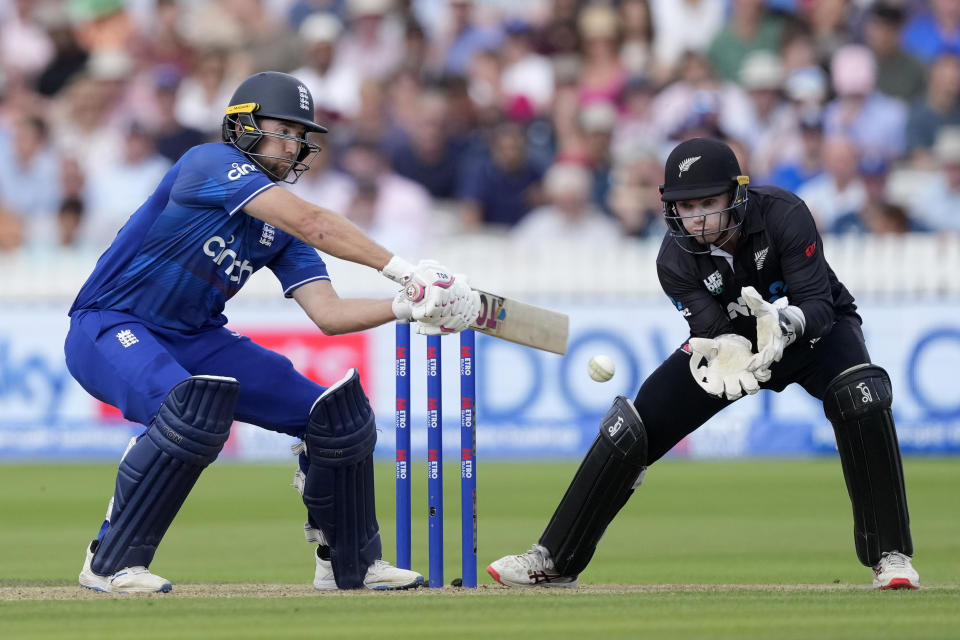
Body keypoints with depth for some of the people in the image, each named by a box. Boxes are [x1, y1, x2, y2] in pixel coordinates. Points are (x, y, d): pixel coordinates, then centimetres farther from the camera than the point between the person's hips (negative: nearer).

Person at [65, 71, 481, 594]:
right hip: (109, 330, -8)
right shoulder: (212, 163, -18)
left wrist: (407, 307, -18)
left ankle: (352, 564, 20)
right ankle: (111, 563, -26)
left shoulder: (280, 230, 6)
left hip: (194, 339, 8)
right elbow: (309, 222, -29)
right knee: (196, 406, -38)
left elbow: (329, 314, -2)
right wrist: (403, 271, -31)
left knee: (337, 413, 1)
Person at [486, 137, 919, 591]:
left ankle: (889, 554, -23)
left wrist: (785, 324, -53)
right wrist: (728, 354, -50)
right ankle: (555, 561, 6)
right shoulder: (675, 259, -22)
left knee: (860, 396, -35)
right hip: (734, 338, 3)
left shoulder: (783, 214, -30)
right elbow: (715, 331, -26)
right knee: (631, 429, -9)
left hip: (811, 328, -2)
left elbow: (818, 304, -31)